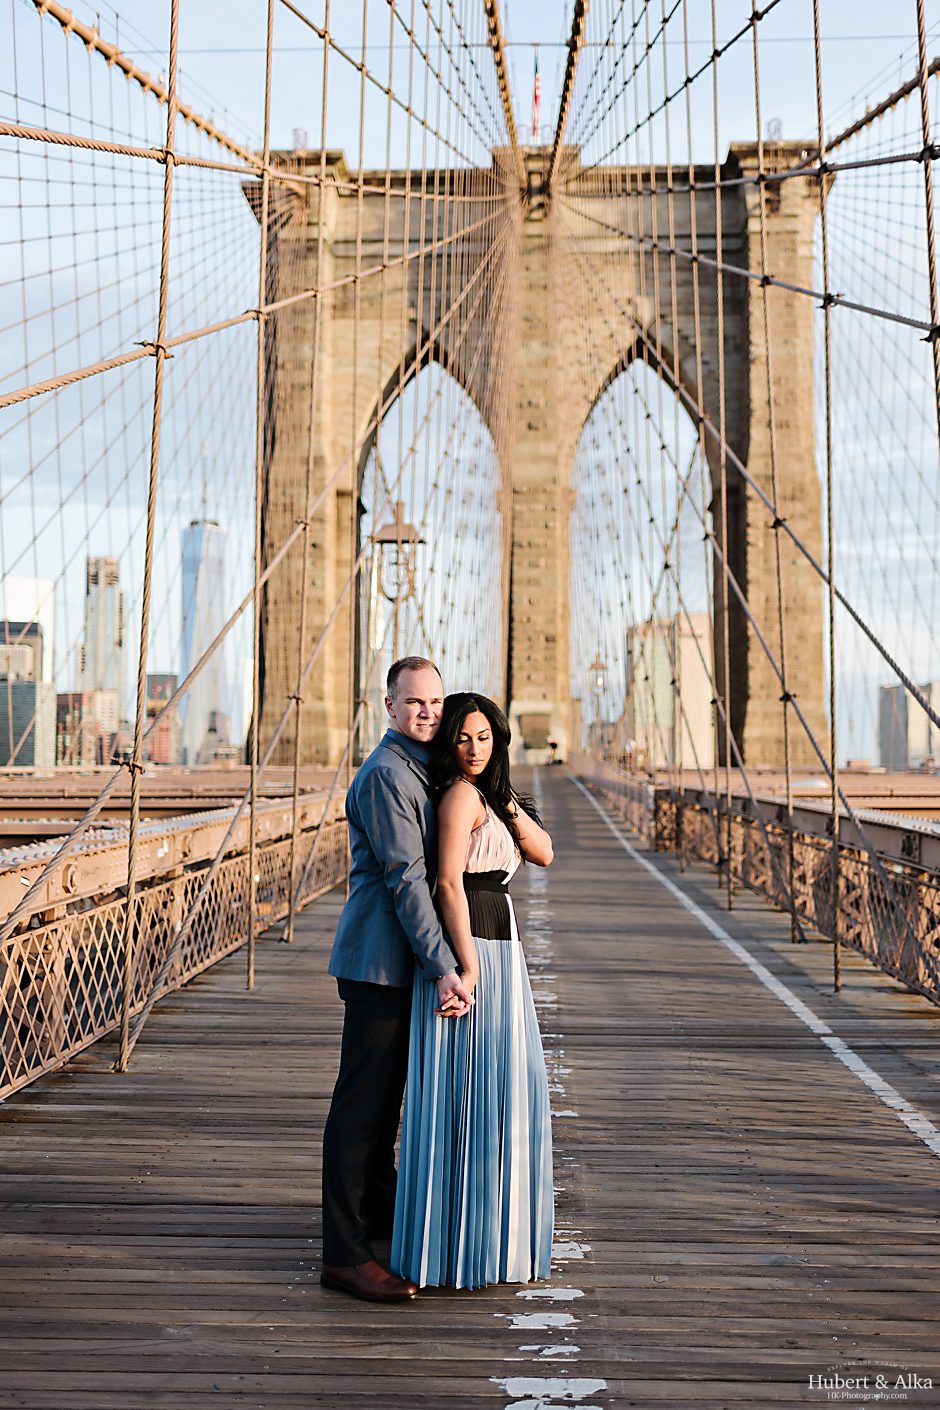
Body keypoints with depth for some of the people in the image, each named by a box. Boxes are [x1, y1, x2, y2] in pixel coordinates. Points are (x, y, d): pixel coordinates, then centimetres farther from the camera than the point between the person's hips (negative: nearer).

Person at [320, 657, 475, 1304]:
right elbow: (406, 878, -23)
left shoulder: (420, 768, 16)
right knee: (363, 1099, -6)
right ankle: (345, 1253, 0)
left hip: (400, 960, 10)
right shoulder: (386, 775, -16)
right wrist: (443, 970, -25)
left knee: (387, 1093, 21)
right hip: (382, 959, -10)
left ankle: (381, 1212, 36)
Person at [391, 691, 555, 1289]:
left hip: (495, 947, 10)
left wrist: (507, 799, -4)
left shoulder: (489, 794, 16)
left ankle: (485, 1234, 30)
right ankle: (456, 1244, 8)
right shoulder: (461, 794, -12)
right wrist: (467, 967, -24)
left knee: (495, 1090, 17)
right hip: (468, 949, -10)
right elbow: (448, 882, -20)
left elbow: (543, 852, 8)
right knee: (467, 1091, -3)